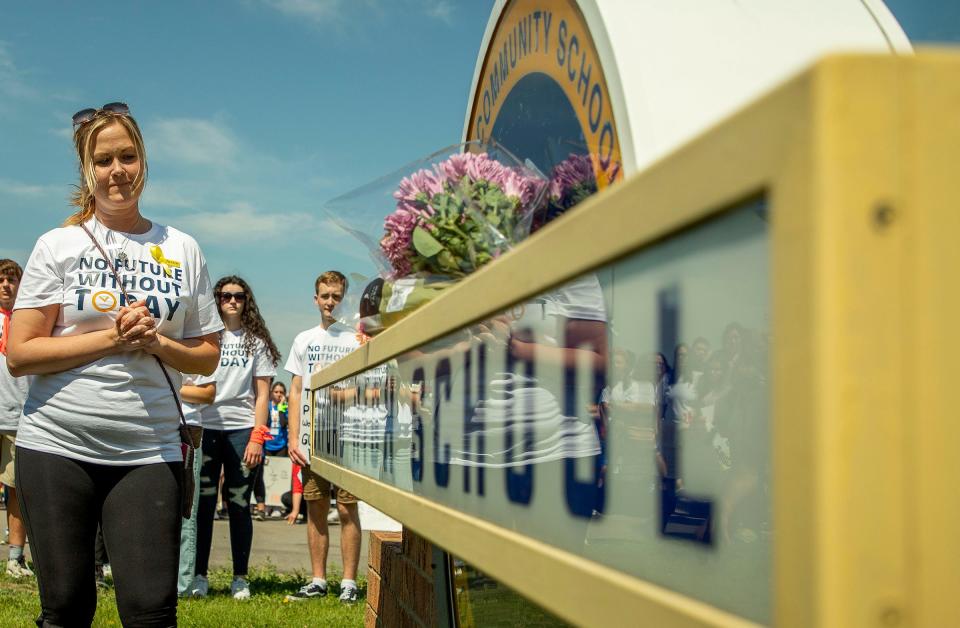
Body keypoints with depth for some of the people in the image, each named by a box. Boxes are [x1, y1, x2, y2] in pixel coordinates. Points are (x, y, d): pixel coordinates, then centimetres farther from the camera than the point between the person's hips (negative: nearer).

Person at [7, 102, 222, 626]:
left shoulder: (181, 249, 9)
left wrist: (155, 342, -8)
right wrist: (112, 337, -13)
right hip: (57, 447, -1)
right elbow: (19, 355, -4)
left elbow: (207, 355, 12)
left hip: (148, 452, 1)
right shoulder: (58, 245, 3)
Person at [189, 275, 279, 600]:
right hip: (204, 427, 0)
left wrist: (257, 438, -3)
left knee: (239, 505, 3)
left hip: (241, 430, 0)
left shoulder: (256, 341, 11)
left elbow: (262, 394, 7)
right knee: (203, 504, 2)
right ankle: (199, 575, 9)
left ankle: (240, 578, 9)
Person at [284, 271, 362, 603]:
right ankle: (318, 580, 14)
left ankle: (349, 581, 3)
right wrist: (293, 438, 3)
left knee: (347, 510, -3)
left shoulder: (356, 341, 4)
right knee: (316, 510, 7)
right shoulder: (304, 340, 13)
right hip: (311, 439, 3)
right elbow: (296, 392, 12)